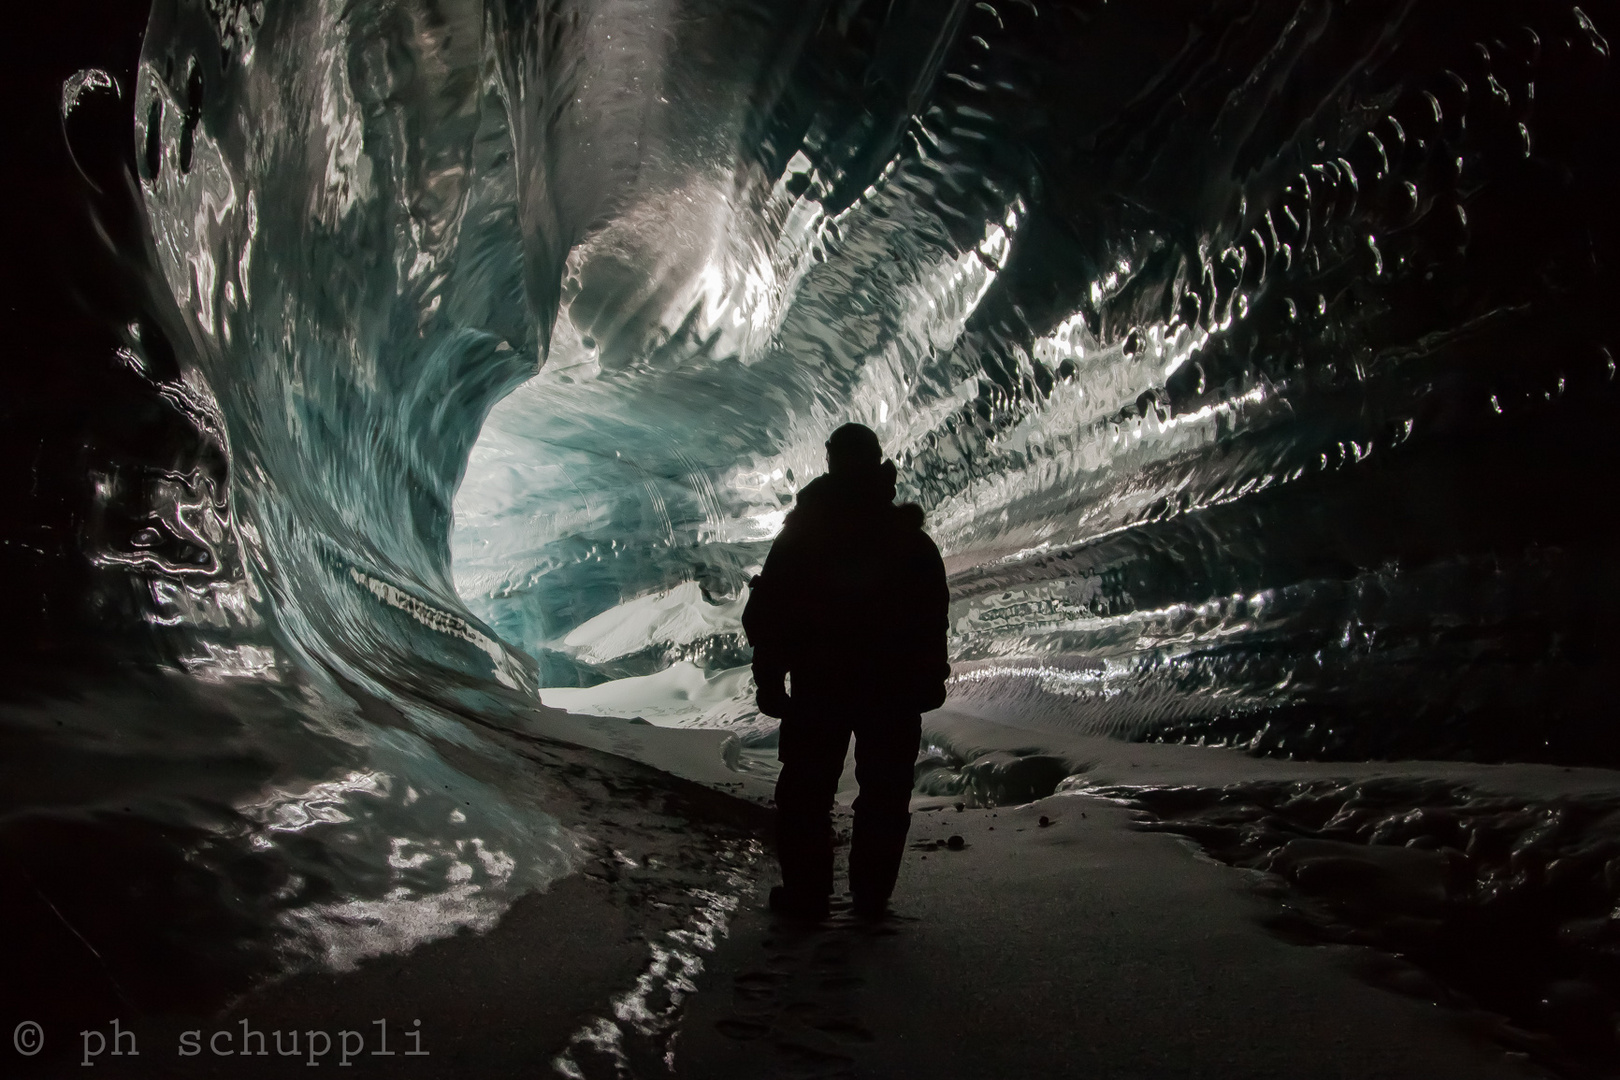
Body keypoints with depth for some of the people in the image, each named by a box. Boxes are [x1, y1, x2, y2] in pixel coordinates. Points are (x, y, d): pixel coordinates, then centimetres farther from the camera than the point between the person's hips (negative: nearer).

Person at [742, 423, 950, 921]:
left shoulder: (801, 534, -4)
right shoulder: (909, 537, 0)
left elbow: (765, 613, -5)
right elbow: (933, 614, 4)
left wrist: (769, 677, 2)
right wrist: (929, 678, 10)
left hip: (818, 688, -1)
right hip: (895, 689, 1)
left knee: (806, 792, 9)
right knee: (885, 794, 10)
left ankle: (806, 895, 11)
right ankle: (872, 897, 13)